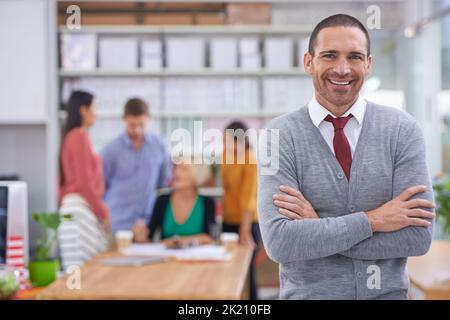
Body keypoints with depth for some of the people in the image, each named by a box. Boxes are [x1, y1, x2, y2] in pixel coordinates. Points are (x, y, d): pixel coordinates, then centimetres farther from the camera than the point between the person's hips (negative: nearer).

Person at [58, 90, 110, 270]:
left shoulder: (70, 136, 17)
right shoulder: (80, 136, -10)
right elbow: (84, 183, -15)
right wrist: (104, 213, -9)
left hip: (72, 206, 10)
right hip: (82, 208, -10)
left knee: (78, 268, 6)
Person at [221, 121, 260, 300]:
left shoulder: (251, 160, -17)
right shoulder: (226, 154, 4)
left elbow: (248, 197, -23)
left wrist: (245, 231, -27)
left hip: (247, 222, -7)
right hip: (228, 221, 7)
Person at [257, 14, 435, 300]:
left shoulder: (403, 130, -8)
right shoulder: (281, 135, -11)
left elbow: (418, 236, -15)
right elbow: (280, 242, -20)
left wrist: (316, 229, -18)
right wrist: (372, 220, -20)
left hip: (387, 292, 1)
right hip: (307, 293, -1)